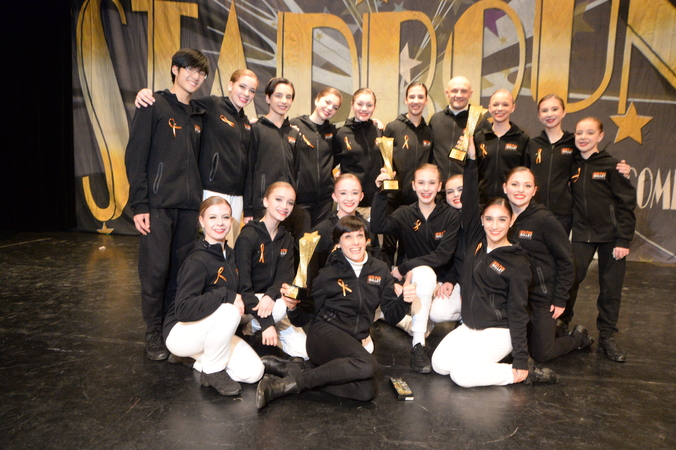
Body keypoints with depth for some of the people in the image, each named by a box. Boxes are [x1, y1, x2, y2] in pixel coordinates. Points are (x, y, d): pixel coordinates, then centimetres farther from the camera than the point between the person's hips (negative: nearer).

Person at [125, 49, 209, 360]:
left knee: (181, 269, 7)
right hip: (159, 204, -5)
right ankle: (154, 333, 12)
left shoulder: (198, 115, 17)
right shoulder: (154, 107, -1)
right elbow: (135, 158, -6)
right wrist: (139, 205, -12)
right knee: (156, 269, -3)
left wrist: (198, 197, 10)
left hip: (189, 205, 5)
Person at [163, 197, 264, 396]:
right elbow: (182, 309, -32)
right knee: (229, 311, -34)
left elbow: (239, 294, 11)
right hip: (181, 332, -7)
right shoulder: (197, 261, -23)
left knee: (254, 372, -9)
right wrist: (225, 295, -32)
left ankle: (196, 358, 13)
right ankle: (212, 372, -10)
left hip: (212, 331, 7)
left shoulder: (229, 254, 2)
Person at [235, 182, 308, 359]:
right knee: (280, 307, -35)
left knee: (304, 351, -11)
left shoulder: (287, 240, 6)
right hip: (246, 304, -5)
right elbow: (242, 283, -20)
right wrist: (266, 323, -28)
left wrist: (271, 296, -29)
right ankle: (249, 331, -7)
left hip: (271, 301, 5)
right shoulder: (248, 236, -15)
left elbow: (285, 277, -5)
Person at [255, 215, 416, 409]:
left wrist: (403, 299, -9)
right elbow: (303, 319, 1)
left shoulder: (380, 270, 10)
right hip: (325, 333, -4)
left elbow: (392, 316, 11)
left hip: (353, 341, 5)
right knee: (367, 365, -33)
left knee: (367, 391, -26)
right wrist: (293, 306, -21)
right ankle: (299, 377, -21)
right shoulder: (328, 271, -1)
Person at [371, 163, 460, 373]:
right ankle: (418, 343, -25)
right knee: (423, 270, -33)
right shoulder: (405, 214, 0)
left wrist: (404, 267, -17)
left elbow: (443, 255, -14)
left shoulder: (451, 216, -3)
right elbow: (378, 227, -20)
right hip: (416, 281, -1)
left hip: (441, 281, 1)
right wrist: (381, 193, -29)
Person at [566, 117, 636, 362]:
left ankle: (607, 338, 20)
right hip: (582, 234, 2)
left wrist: (624, 240, -11)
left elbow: (627, 203, -6)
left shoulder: (612, 166, -4)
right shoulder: (573, 166, 5)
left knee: (611, 287, 6)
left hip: (610, 236, -2)